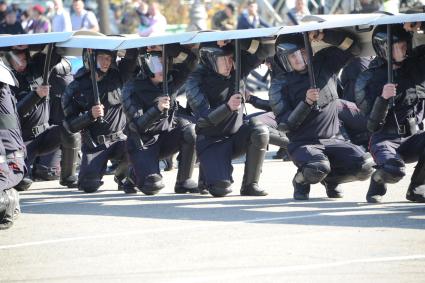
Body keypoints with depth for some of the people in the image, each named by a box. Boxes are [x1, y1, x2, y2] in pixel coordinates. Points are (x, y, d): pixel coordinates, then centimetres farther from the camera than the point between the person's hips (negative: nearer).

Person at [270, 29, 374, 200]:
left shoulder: (324, 64, 5)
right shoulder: (280, 84, -4)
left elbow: (350, 45, -2)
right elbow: (285, 125, -10)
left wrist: (324, 35, -16)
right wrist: (306, 102, -22)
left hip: (331, 141, 4)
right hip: (302, 144, -4)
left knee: (364, 166, -20)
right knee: (317, 169, -37)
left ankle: (331, 179, 12)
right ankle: (301, 180, 1)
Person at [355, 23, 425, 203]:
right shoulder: (367, 80, -6)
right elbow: (373, 124, -11)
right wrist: (383, 98, -28)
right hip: (385, 140, -4)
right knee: (394, 170, -35)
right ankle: (378, 182, 5)